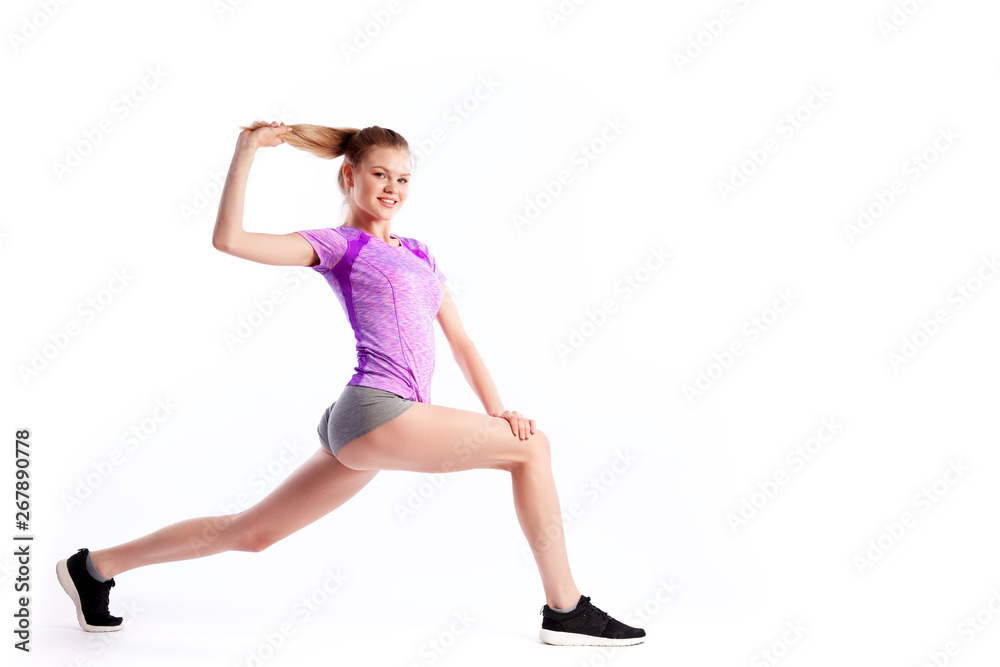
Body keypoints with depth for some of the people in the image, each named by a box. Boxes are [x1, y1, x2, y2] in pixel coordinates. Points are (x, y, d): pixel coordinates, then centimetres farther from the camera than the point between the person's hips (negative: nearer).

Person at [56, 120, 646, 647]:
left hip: (360, 429, 7)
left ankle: (96, 566, 26)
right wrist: (247, 151, -7)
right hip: (376, 411, -7)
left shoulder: (419, 254, 23)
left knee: (252, 532, 13)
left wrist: (497, 409, 9)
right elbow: (230, 238, -8)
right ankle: (567, 610, 0)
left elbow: (460, 341, 20)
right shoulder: (337, 244, 3)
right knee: (530, 447, -8)